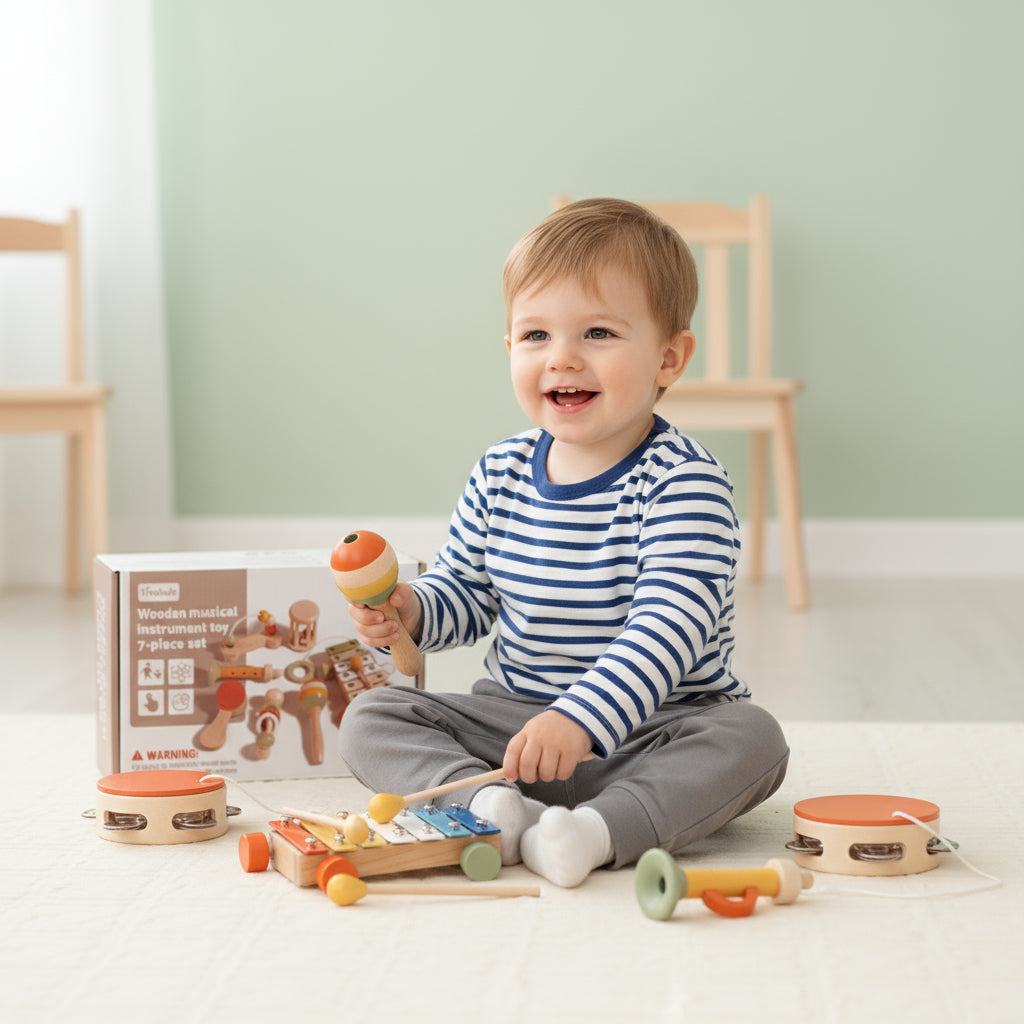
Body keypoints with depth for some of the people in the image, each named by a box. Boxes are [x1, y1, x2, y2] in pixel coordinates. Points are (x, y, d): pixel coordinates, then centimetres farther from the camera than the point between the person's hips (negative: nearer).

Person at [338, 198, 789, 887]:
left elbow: (670, 626, -29)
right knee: (370, 717, -10)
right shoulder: (500, 475, 2)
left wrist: (580, 721, -41)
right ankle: (490, 803, -32)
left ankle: (599, 829, -43)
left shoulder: (683, 483, -17)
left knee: (751, 739, -32)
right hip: (512, 718, 5)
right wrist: (409, 612, -9)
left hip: (654, 728, -4)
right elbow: (465, 591, 16)